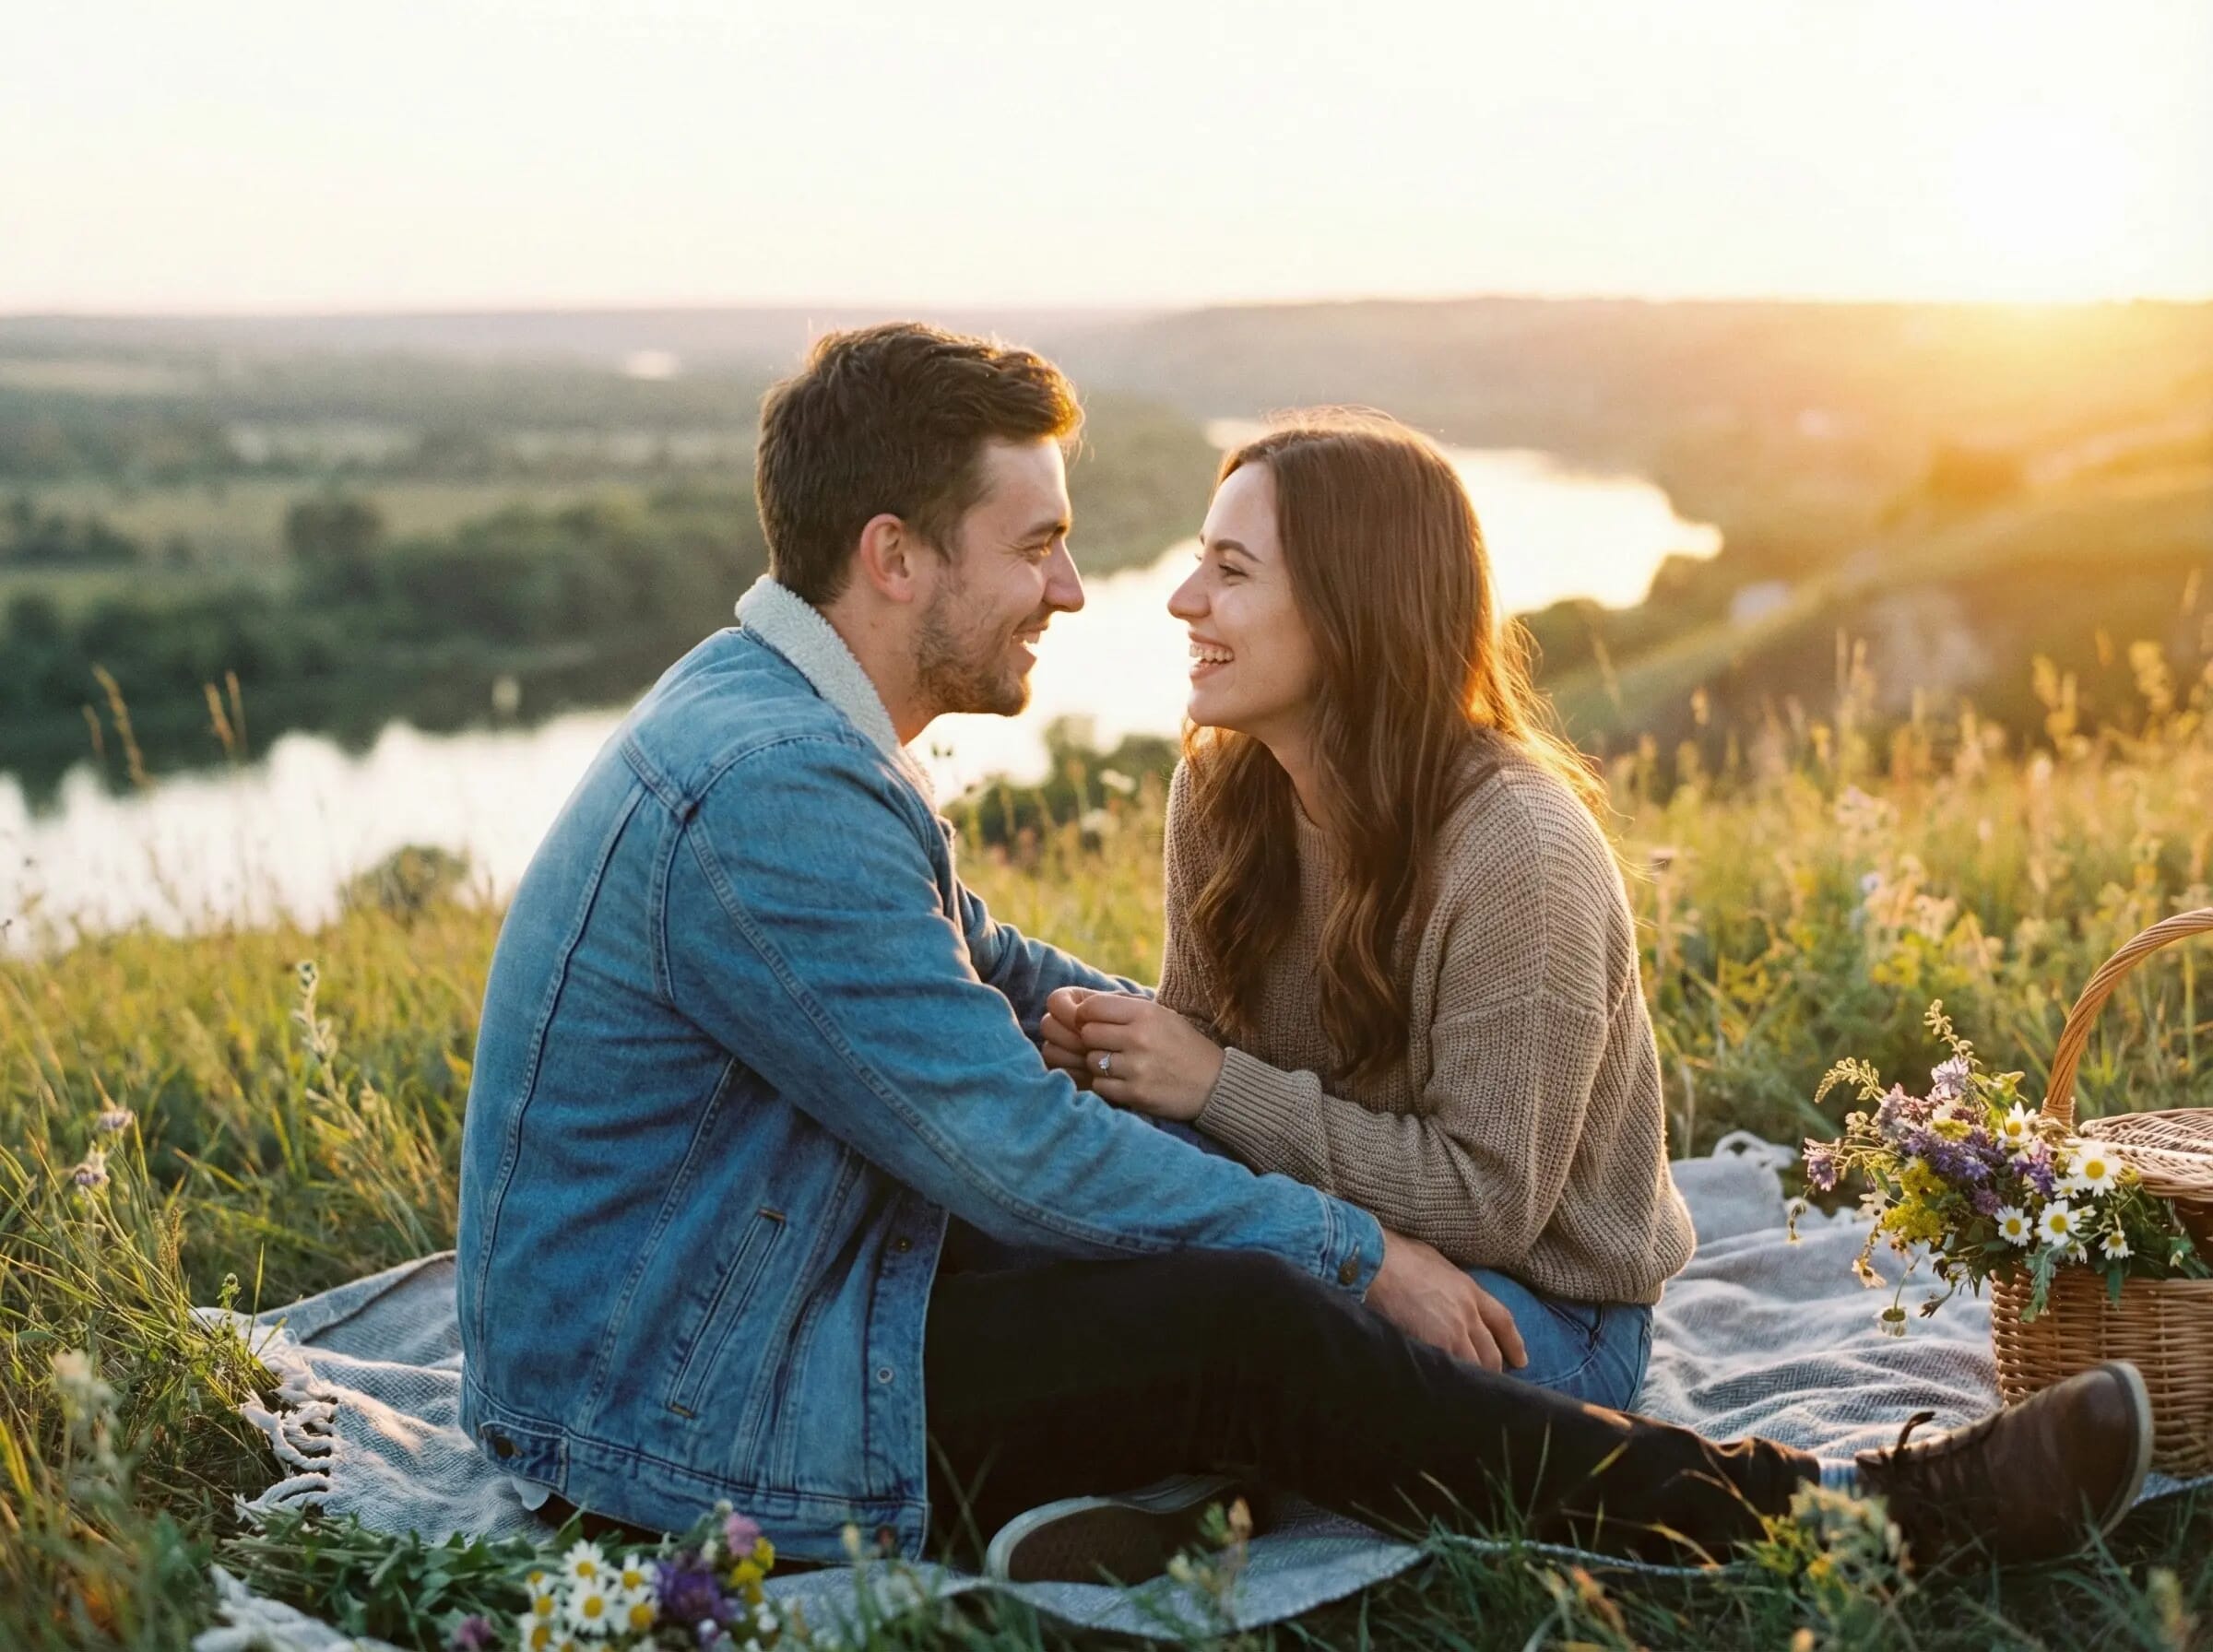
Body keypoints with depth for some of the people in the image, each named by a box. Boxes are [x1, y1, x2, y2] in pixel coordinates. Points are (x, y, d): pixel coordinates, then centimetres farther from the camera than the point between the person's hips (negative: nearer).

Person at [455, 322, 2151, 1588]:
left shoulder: (772, 715, 8)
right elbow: (1028, 1152, -24)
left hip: (707, 1314, 10)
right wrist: (1359, 1249, -13)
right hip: (675, 1412, -10)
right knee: (1245, 1325, -21)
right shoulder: (772, 790, -25)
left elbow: (991, 975, 19)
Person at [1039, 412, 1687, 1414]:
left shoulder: (1517, 849, -25)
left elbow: (1489, 1201, -23)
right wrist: (1117, 1053, -15)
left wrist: (1218, 1086, -25)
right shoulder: (1217, 789, -3)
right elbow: (1205, 1038, 9)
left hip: (1543, 1311, -6)